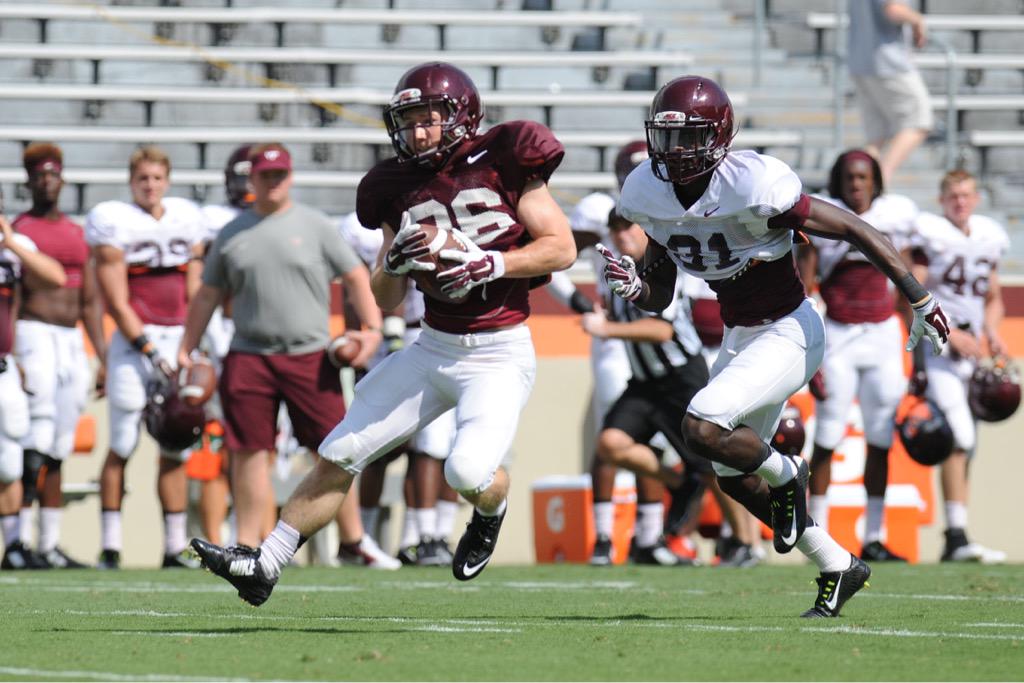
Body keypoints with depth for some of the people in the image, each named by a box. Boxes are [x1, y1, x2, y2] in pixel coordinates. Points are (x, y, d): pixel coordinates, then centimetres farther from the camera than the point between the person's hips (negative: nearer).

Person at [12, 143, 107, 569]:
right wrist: (10, 358, -17)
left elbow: (90, 302, 19)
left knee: (58, 449, 7)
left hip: (72, 341, 6)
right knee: (36, 441, -16)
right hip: (33, 337, -6)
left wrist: (104, 359, 13)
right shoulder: (17, 231, -2)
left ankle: (50, 545, 10)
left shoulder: (78, 235, 16)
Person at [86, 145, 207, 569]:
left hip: (178, 340, 5)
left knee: (176, 450, 5)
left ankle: (175, 547, 9)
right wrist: (150, 351, -13)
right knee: (122, 446, -5)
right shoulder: (115, 225, -4)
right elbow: (117, 304, -8)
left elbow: (194, 295, 15)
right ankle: (110, 547, -1)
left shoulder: (185, 221, 11)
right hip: (134, 342, -5)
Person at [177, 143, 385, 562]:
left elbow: (355, 278, 7)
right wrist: (186, 350, 14)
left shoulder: (314, 225, 6)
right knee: (250, 451, -1)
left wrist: (373, 328, -6)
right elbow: (208, 295, 18)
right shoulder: (232, 234, 12)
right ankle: (247, 541, 7)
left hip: (310, 355, -2)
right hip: (249, 357, 2)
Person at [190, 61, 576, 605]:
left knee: (468, 470, -25)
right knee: (340, 455, 2)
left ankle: (490, 517, 12)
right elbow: (386, 300, 11)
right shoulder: (401, 187, 7)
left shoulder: (501, 163, -8)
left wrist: (490, 264, -19)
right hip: (432, 349, 5)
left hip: (498, 355, -5)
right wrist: (394, 261, -11)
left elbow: (562, 247, -8)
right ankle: (264, 565, 10)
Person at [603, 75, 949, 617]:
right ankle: (839, 568, 31)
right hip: (739, 338, 8)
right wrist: (633, 287, -18)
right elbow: (659, 297, 7)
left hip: (788, 334, -8)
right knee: (733, 476, 15)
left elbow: (854, 230, -20)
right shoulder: (651, 196, -4)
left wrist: (920, 301, -18)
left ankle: (784, 474, 6)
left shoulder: (753, 188, -25)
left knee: (702, 429, -25)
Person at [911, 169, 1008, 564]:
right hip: (936, 349, -7)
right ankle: (957, 537, -23)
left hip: (970, 351, 7)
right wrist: (949, 332, -19)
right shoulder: (928, 235, -6)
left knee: (967, 446, 7)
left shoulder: (988, 239, 14)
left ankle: (956, 537, 14)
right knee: (959, 437, -19)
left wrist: (992, 333, 6)